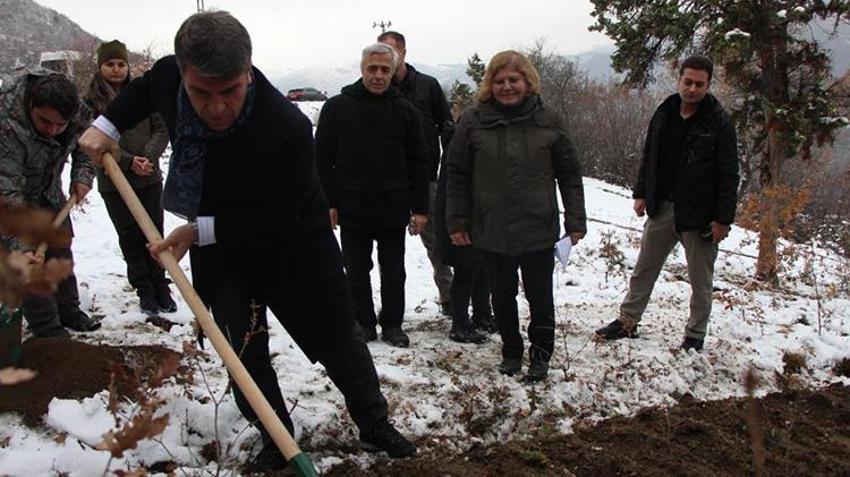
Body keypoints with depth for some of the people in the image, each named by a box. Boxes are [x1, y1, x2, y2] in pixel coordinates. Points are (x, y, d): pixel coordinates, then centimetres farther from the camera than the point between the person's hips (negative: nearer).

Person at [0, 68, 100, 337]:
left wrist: (82, 176, -15)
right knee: (32, 260, -11)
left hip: (49, 189, 6)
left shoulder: (74, 108, -23)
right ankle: (47, 329, -1)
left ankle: (68, 310, 31)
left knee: (60, 250, 15)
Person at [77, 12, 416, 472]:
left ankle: (374, 425, 27)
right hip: (217, 243, 4)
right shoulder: (169, 74, -20)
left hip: (293, 243, -4)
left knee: (337, 336, 7)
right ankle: (276, 441, 22)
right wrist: (107, 125, -1)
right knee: (242, 348, 4)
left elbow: (276, 223, -27)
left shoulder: (287, 128, -38)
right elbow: (145, 87, 9)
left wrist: (201, 231, -28)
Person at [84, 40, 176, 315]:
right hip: (114, 182, -1)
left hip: (150, 178, 1)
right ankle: (144, 290, 17)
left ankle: (160, 288, 18)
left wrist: (148, 156, -15)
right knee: (130, 237, 6)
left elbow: (162, 130, 1)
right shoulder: (91, 100, -3)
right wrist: (129, 161, -18)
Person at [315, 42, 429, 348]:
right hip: (352, 208, -1)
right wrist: (327, 203, -6)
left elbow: (418, 163, 4)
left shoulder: (405, 111, 3)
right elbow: (322, 159, 0)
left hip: (393, 210, 1)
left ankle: (393, 324, 25)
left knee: (394, 272, 11)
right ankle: (363, 324, 25)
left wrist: (420, 208, -1)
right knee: (357, 272, 10)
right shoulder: (337, 107, -1)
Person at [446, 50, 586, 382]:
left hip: (539, 230, 0)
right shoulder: (473, 121, -2)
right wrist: (456, 222, 0)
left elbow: (569, 174, 3)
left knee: (540, 297, 8)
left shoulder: (548, 122, -1)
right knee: (502, 297, 13)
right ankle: (511, 351, 33)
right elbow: (457, 175, 2)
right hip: (492, 231, 1)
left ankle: (540, 354, 28)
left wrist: (575, 221, 1)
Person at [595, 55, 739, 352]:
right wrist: (641, 193, 9)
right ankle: (627, 322, 27)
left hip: (699, 215, -4)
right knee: (644, 269, 13)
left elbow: (729, 175, -11)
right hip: (662, 209, 5)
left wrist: (723, 219, -14)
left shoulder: (719, 122, -10)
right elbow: (648, 158, 15)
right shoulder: (664, 114, 5)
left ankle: (695, 336, 22)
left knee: (700, 280, 8)